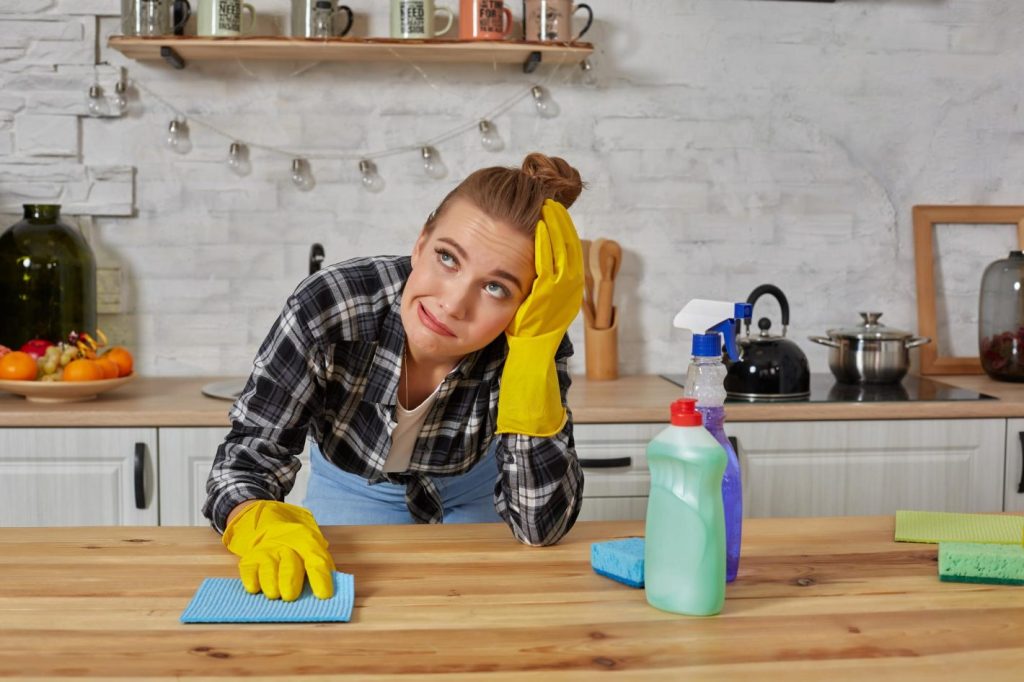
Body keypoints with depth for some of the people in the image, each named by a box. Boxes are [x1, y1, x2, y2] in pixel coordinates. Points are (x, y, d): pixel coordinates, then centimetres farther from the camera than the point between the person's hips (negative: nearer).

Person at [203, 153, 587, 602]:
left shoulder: (531, 345, -30)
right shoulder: (326, 306, -33)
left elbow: (540, 526, -33)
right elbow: (246, 455, -27)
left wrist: (534, 346, -42)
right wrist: (264, 525, -50)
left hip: (470, 493, 1)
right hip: (353, 492, 0)